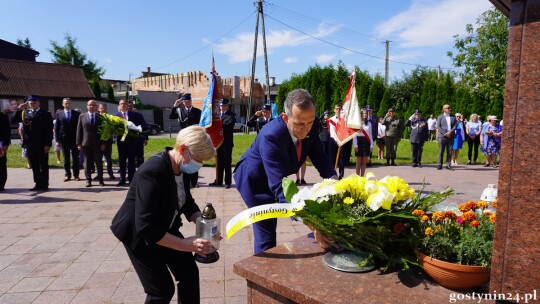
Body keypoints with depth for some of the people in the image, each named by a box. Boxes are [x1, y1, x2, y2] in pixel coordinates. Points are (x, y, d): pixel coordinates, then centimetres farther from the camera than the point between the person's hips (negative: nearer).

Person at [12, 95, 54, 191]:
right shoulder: (24, 113, 11)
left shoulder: (46, 114, -1)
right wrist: (19, 110, -8)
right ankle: (38, 183, 16)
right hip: (30, 144, 4)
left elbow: (49, 131, -6)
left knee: (44, 165, 4)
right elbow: (14, 120, 1)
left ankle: (45, 184, 10)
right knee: (34, 166, 9)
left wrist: (48, 144, -13)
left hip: (42, 145, -4)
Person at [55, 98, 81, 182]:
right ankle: (67, 175, 14)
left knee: (75, 158, 3)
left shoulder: (77, 114, 3)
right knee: (66, 158, 7)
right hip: (64, 139, 1)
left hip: (75, 139, -1)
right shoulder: (59, 114, 5)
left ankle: (76, 175, 10)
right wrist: (57, 140, -2)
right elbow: (56, 128, 4)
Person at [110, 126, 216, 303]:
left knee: (189, 273, 5)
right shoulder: (153, 171, -34)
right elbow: (146, 227, -35)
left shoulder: (182, 168, -9)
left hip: (164, 228, 7)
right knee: (162, 290, -5)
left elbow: (187, 203, 5)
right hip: (138, 234, -7)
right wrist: (185, 244, -35)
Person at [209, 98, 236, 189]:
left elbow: (230, 125, -20)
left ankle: (228, 182, 6)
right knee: (219, 162, 12)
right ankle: (218, 181, 20)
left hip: (227, 142, -5)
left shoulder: (231, 115, -3)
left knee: (227, 163, 0)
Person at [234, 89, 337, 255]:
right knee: (266, 231, -9)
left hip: (278, 176, 6)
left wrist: (334, 180, -30)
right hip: (254, 179, -6)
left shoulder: (310, 126, -20)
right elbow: (279, 186, -45)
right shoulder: (271, 136, -39)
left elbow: (320, 158, -9)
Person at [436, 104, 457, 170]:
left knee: (449, 151, 3)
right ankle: (440, 165, 3)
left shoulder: (453, 116, 12)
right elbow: (438, 126, -2)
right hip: (442, 136, -2)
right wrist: (445, 134, -11)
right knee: (441, 151, -1)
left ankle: (448, 165, 8)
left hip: (450, 136, 2)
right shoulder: (440, 117, 6)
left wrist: (450, 132, -10)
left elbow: (455, 125, 5)